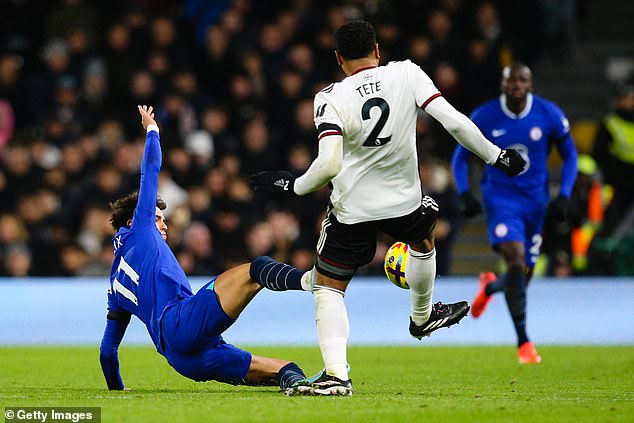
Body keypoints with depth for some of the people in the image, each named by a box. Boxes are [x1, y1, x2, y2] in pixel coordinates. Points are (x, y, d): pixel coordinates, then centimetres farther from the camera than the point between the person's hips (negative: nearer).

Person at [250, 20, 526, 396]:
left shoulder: (331, 98, -16)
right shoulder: (407, 74, -10)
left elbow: (329, 164, -25)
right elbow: (454, 121, -14)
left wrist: (293, 186, -8)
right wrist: (496, 156, -3)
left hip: (352, 208, -2)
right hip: (403, 202, 2)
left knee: (327, 289, 9)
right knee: (423, 236, 37)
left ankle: (336, 373, -8)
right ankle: (422, 316, 53)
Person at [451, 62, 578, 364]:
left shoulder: (549, 115, -6)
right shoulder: (483, 118, -9)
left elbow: (570, 156, 6)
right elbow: (460, 157, 4)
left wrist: (564, 196, -6)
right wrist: (465, 195, -10)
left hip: (536, 202, 3)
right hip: (500, 200, -3)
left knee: (523, 277, 8)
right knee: (516, 262, -24)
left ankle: (489, 287, 47)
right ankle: (523, 342, -14)